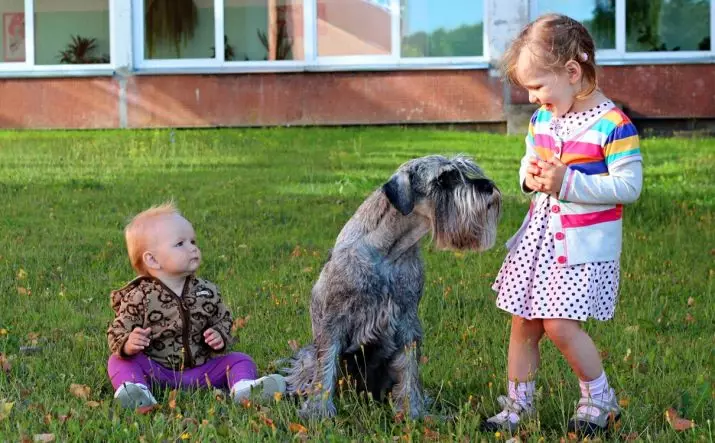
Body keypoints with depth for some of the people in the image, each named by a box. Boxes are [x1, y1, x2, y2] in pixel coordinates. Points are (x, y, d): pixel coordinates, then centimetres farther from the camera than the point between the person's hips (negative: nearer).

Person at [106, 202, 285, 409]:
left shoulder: (206, 292, 3)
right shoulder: (140, 298, -9)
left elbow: (222, 320, 17)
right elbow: (118, 331, -6)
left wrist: (220, 336, -7)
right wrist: (128, 344, -30)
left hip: (201, 367, 3)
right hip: (155, 371, -3)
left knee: (240, 360, -10)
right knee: (119, 361, -23)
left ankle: (243, 387, -38)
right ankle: (133, 388, -49)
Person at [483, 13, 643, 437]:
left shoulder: (613, 125, -17)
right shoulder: (543, 117, 7)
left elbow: (629, 185, -18)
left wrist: (568, 182, -23)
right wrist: (529, 175, -4)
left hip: (584, 243, -7)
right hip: (540, 234, 7)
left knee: (560, 323, -13)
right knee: (524, 323, 8)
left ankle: (600, 398, 8)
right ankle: (517, 405, 22)